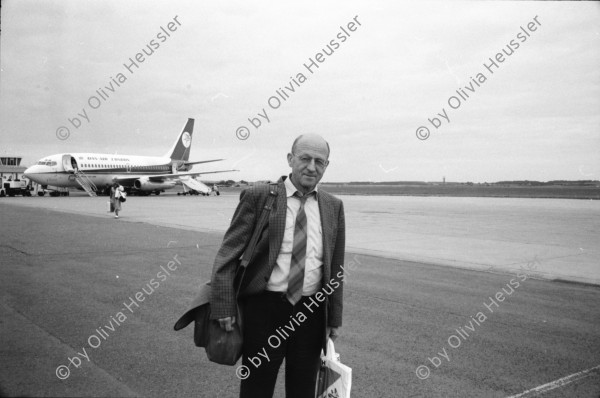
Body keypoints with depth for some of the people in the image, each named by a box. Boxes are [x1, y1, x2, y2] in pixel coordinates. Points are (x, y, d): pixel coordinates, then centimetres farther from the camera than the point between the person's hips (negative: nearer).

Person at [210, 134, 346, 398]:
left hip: (311, 313, 3)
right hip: (264, 307, -3)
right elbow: (228, 254, -7)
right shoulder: (258, 196, -4)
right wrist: (224, 307, -15)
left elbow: (336, 267, 11)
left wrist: (334, 318, 10)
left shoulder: (333, 207, 7)